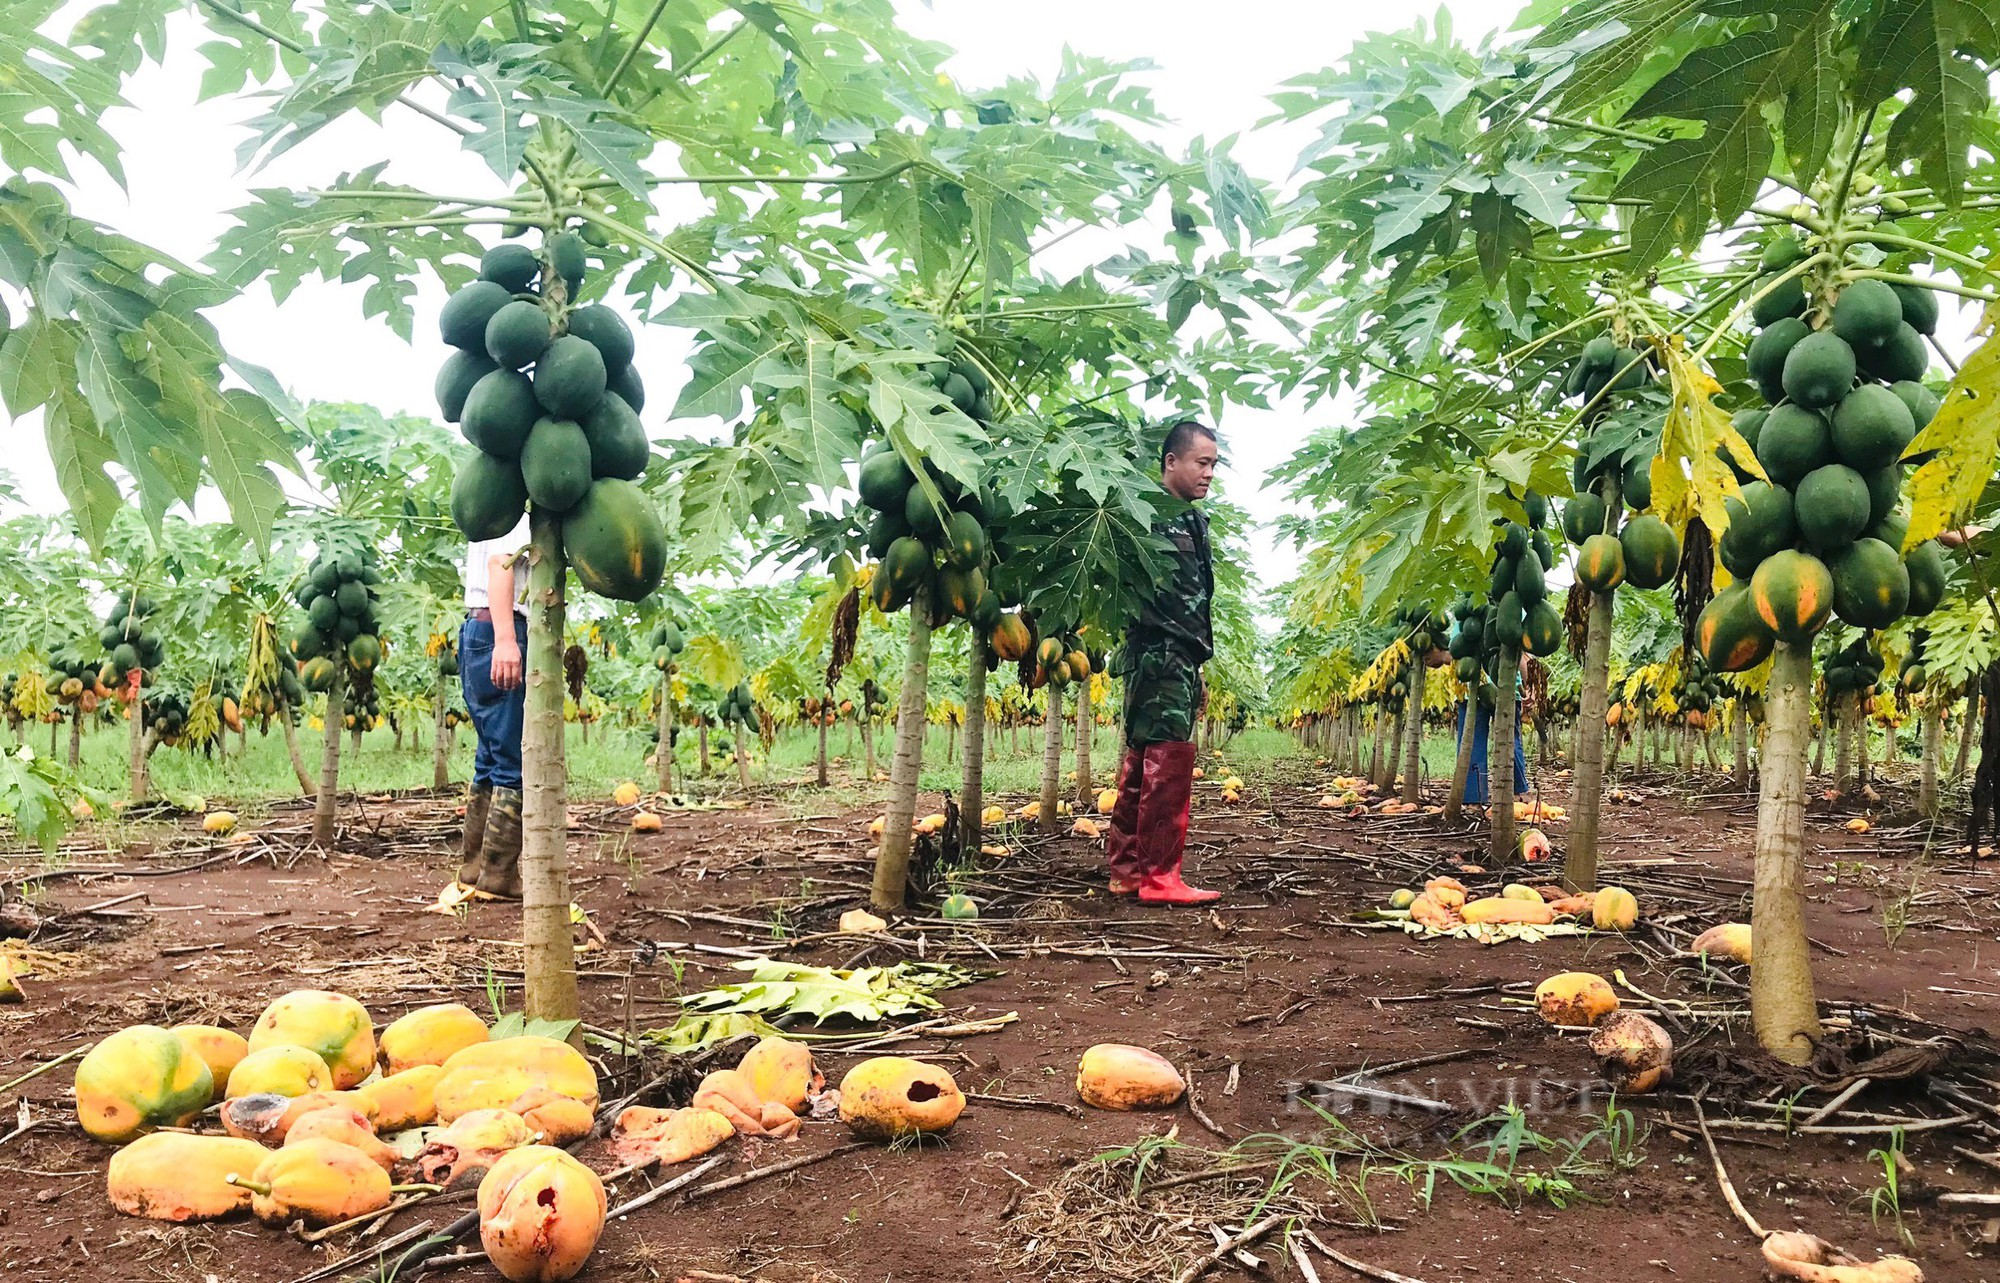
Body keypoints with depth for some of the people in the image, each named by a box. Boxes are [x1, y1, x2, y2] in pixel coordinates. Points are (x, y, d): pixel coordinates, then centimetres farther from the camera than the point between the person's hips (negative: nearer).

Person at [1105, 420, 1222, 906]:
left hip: (1179, 660, 10)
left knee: (1142, 765, 10)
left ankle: (1127, 871, 15)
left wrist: (1197, 673, 24)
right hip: (1160, 655, -10)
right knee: (1169, 763, -12)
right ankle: (1160, 877, -9)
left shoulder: (1189, 521, 21)